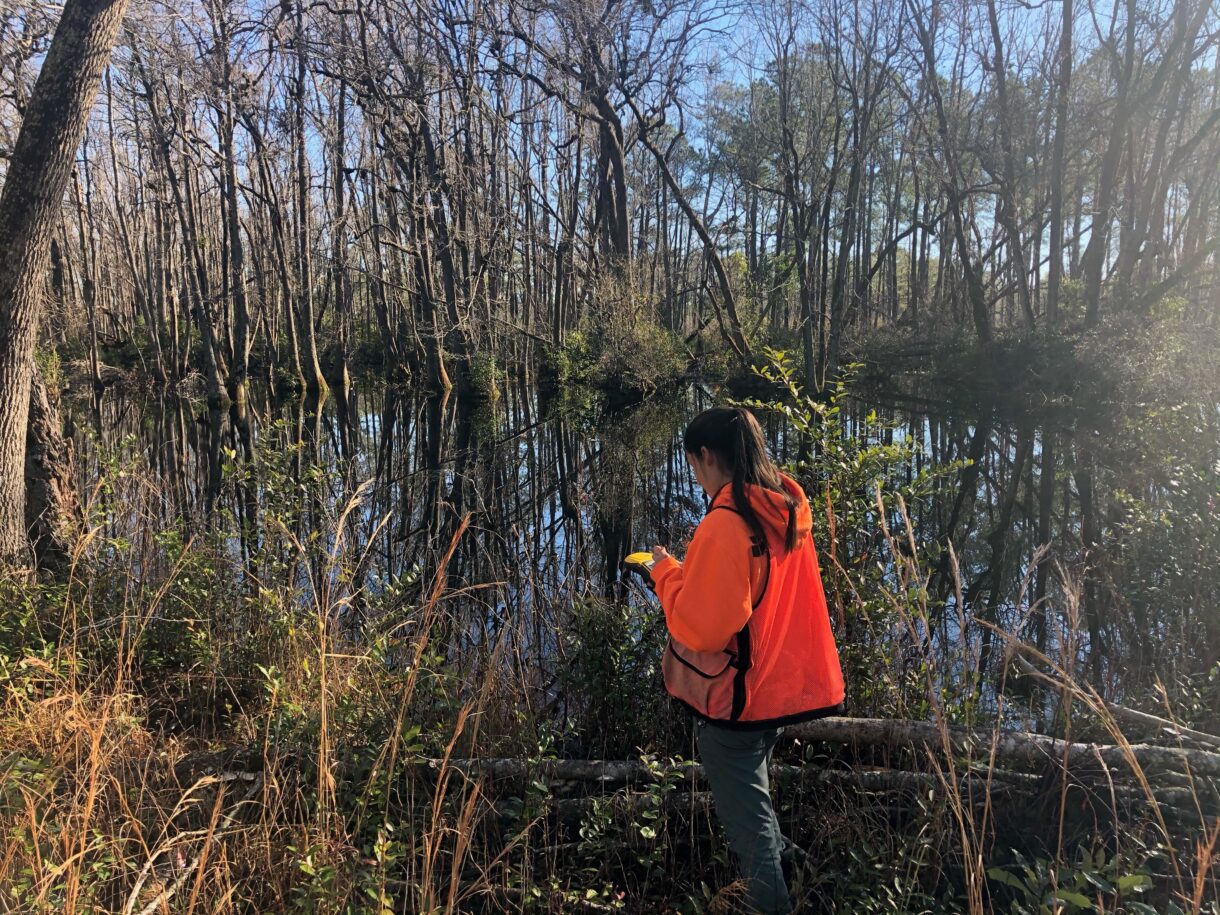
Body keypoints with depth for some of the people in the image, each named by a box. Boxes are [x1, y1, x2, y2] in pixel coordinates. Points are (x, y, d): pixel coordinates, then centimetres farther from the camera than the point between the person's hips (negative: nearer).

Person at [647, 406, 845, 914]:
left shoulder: (725, 524, -26)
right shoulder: (789, 508, 0)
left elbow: (700, 627, -26)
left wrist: (666, 570, -13)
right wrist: (689, 569, 8)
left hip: (734, 697, -9)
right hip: (777, 684, 9)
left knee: (748, 820, 11)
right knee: (756, 805, 30)